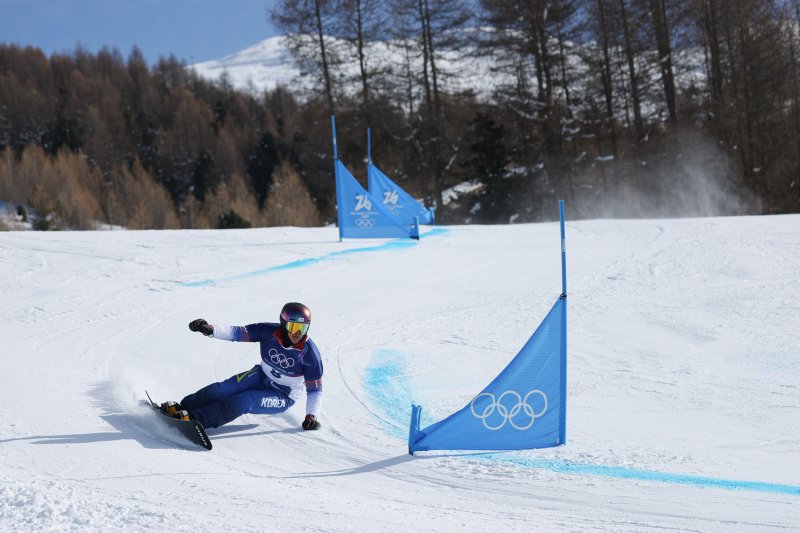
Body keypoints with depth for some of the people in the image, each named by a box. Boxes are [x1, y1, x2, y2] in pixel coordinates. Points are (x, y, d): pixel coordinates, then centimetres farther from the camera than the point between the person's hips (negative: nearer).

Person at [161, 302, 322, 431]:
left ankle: (194, 419, -38)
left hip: (283, 398, -4)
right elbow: (238, 332, -19)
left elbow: (315, 389, -16)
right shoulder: (269, 332, -15)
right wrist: (210, 329, -35)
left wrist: (312, 415, -29)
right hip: (261, 377, 4)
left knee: (244, 400, -29)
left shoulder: (309, 352, -23)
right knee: (221, 389, -20)